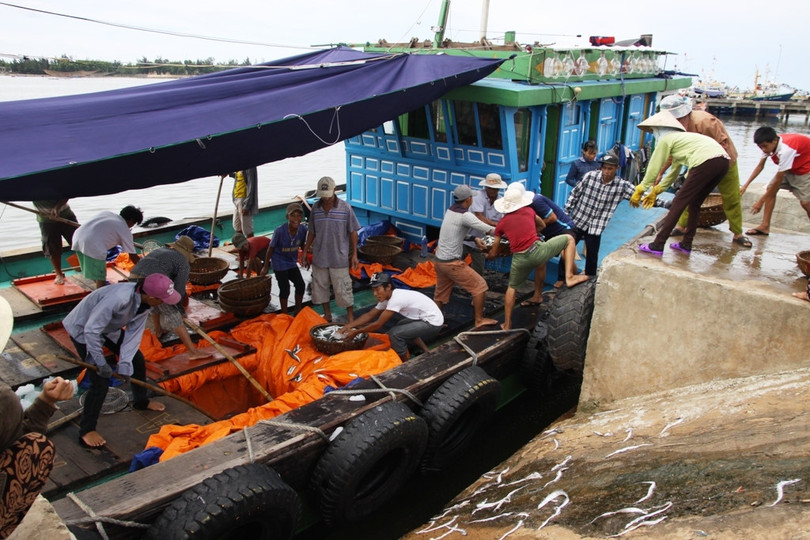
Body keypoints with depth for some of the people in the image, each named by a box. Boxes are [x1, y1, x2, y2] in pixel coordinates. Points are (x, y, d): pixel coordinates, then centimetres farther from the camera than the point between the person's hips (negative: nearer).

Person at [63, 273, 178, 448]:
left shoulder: (145, 301, -17)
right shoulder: (119, 298, -42)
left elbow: (134, 333, -13)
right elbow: (91, 330, -36)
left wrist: (125, 363, -20)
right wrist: (101, 363, -27)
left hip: (109, 327, 8)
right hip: (82, 330, -8)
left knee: (137, 360, 13)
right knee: (100, 381, -11)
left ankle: (141, 401, 38)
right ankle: (86, 431, 5)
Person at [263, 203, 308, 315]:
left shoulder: (303, 229, -16)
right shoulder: (280, 230, -27)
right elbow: (271, 248, -14)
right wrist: (265, 267, -6)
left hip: (292, 262, 5)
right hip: (279, 263, -5)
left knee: (300, 285, 6)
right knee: (285, 289, -2)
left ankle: (297, 311, 27)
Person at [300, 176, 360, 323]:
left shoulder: (345, 207, -10)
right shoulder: (316, 207, 0)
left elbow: (353, 232, -5)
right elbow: (312, 232, 10)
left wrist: (354, 254, -7)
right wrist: (305, 251, 9)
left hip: (339, 257, -4)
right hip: (319, 256, 4)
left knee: (343, 288, 3)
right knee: (320, 286, 13)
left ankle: (350, 316, 20)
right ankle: (327, 314, 31)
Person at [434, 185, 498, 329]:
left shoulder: (450, 211, 8)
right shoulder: (465, 216, -17)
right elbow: (488, 230, -16)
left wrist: (475, 239, 10)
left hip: (439, 261, 8)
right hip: (452, 263, -8)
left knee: (440, 295, 18)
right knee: (479, 286, 4)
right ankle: (479, 320, 10)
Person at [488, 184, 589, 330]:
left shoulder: (501, 224, 14)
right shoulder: (529, 211, 14)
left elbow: (493, 253, 19)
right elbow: (542, 225, 36)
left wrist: (487, 256, 41)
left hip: (519, 260, 2)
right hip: (536, 250, -2)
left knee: (512, 287, 26)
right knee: (568, 239, 16)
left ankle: (507, 324, 27)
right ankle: (569, 276, 2)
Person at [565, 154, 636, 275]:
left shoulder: (622, 185, -9)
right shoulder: (590, 176, -10)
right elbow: (575, 193, -1)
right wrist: (566, 212, 1)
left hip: (596, 228, 0)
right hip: (577, 221, 0)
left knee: (592, 256, 9)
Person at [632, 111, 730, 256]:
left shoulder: (665, 139, 8)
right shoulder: (679, 137, 34)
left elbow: (653, 168, 7)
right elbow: (674, 171, 40)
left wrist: (638, 191, 16)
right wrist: (655, 191, 44)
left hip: (705, 162, -9)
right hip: (723, 162, 9)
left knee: (678, 203, -3)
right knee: (694, 203, 21)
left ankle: (657, 246, -2)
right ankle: (686, 244, 25)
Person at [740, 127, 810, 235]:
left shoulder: (785, 150, -38)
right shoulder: (769, 144, -16)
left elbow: (778, 180, -31)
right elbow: (760, 166, -2)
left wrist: (761, 201, -26)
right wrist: (745, 185, -10)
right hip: (791, 168, 8)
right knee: (770, 189, -3)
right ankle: (765, 226, 1)